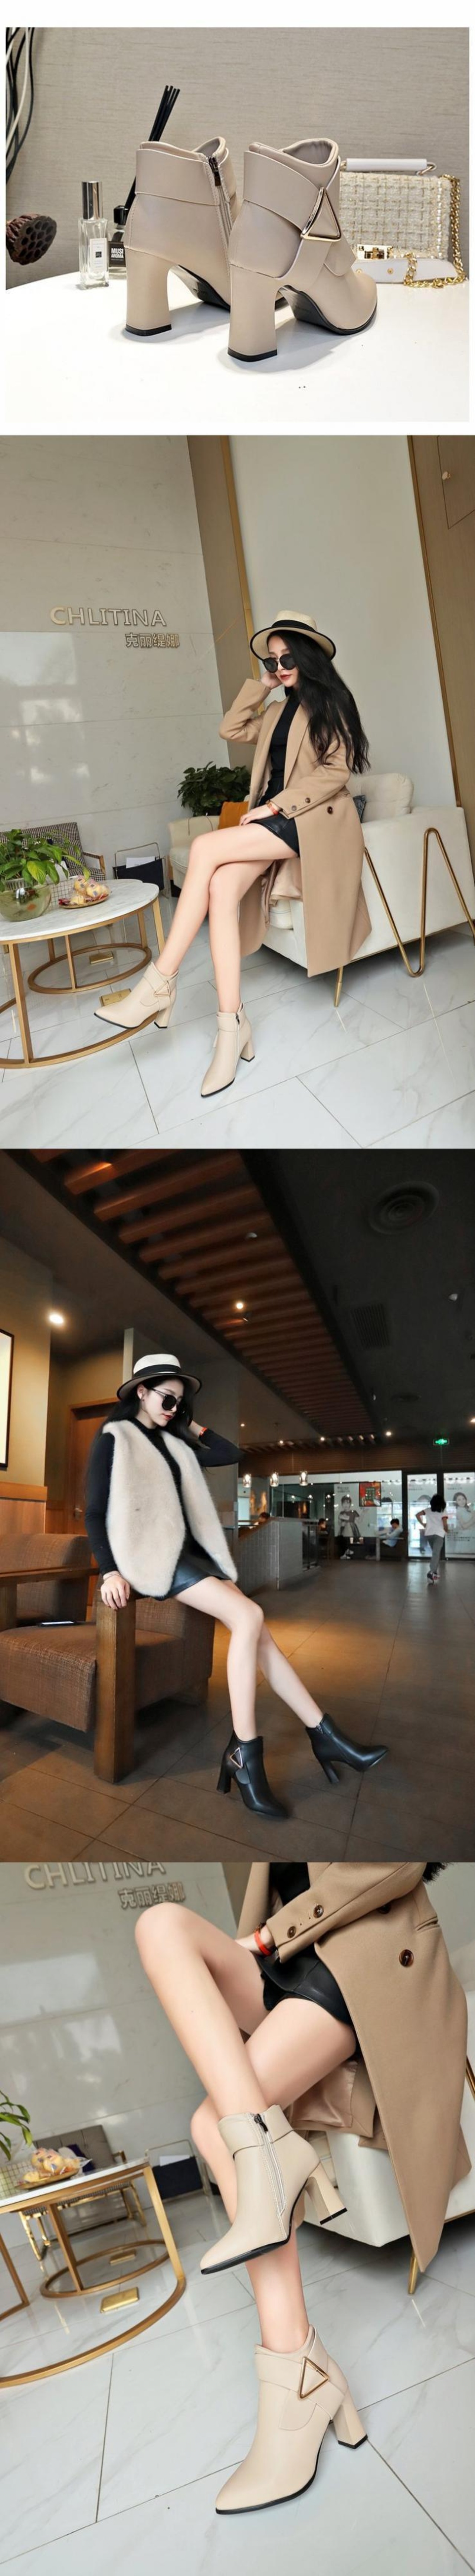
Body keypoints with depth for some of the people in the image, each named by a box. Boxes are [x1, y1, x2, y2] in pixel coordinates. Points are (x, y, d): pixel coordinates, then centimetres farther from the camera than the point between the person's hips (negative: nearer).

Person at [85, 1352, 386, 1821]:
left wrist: (190, 1425, 17)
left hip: (190, 1550, 7)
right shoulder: (113, 1439, -1)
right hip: (152, 1555, -7)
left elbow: (231, 1455, 20)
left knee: (258, 1631, -10)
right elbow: (95, 1512, -7)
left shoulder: (172, 1442, 19)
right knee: (249, 1616, -24)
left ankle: (324, 1736, -12)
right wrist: (109, 1571, -18)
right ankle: (244, 1756, -22)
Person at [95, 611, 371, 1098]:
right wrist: (262, 688, 18)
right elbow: (232, 730, 27)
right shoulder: (278, 712, 26)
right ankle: (232, 1027, -33)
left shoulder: (330, 703, 2)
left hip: (313, 820, -6)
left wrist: (276, 806, -15)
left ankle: (161, 983, -28)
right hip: (274, 819, 7)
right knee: (222, 886, -27)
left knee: (206, 848, -28)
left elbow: (335, 771, -8)